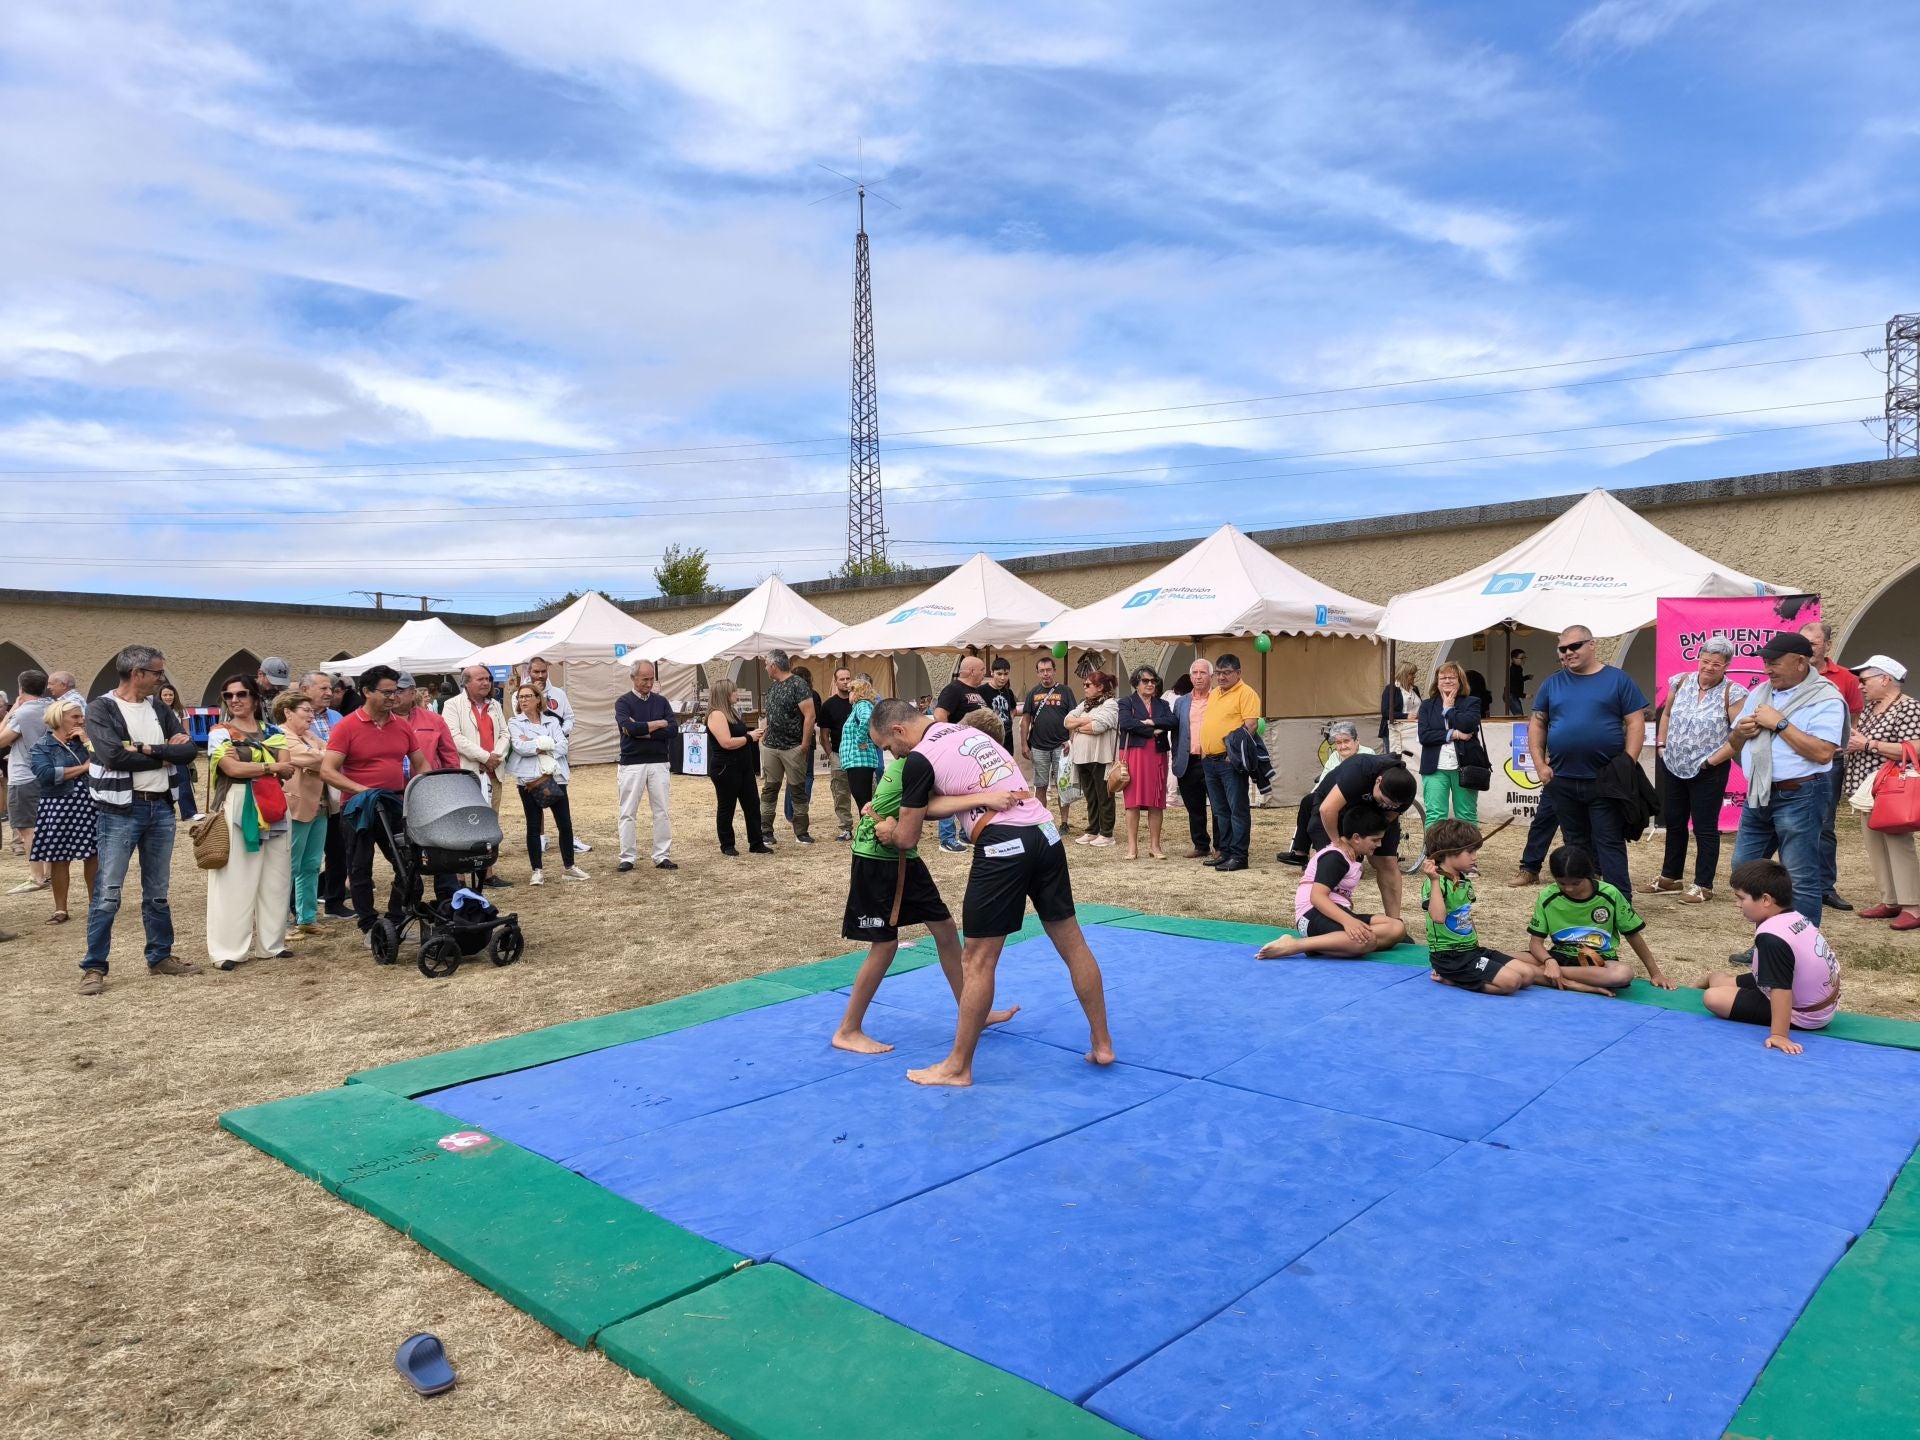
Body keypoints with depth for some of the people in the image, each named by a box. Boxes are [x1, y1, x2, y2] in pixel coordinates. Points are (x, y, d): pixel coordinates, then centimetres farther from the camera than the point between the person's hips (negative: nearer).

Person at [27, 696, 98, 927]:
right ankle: (60, 909, 12)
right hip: (58, 808, -3)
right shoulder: (42, 746, -2)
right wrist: (83, 768, -14)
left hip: (89, 805, 3)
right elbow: (45, 774, -18)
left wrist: (88, 742, -8)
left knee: (93, 855, 5)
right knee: (59, 859, 3)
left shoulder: (86, 738, 10)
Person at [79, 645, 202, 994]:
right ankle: (94, 967, 7)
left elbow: (189, 749, -1)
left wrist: (147, 749, -14)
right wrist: (164, 755, -11)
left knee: (157, 893, 14)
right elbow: (114, 755, -21)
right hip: (119, 811, -6)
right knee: (107, 894, -2)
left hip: (160, 808, 6)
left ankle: (161, 957, 23)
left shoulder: (159, 710, 11)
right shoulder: (101, 709, -7)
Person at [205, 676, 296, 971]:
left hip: (274, 809, 4)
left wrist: (247, 763, -12)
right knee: (235, 880, -5)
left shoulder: (274, 732, 12)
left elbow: (287, 770, 0)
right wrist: (270, 766, -6)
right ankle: (229, 949, -2)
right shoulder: (219, 733, 2)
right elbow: (232, 768, -13)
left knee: (275, 879, 6)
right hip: (237, 809, -4)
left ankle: (271, 943, 14)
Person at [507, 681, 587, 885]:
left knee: (565, 824, 3)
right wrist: (547, 743, -9)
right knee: (534, 826, 3)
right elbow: (519, 747, -12)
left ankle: (568, 866, 15)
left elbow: (563, 746, -3)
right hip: (529, 779, -2)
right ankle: (537, 871, 11)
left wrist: (534, 745, -11)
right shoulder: (514, 723, 5)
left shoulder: (552, 721, 11)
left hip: (554, 777, 2)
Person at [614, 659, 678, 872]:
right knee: (628, 813, 3)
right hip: (631, 764, -2)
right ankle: (627, 858, 11)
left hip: (659, 763, 3)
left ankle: (662, 856, 11)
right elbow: (629, 727, -19)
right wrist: (657, 723, -9)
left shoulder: (661, 701, 8)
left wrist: (643, 731, -12)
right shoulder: (623, 702, 0)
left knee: (662, 812, 4)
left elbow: (671, 730, -5)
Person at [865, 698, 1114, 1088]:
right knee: (1073, 945, 15)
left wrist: (889, 830, 24)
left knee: (977, 961, 3)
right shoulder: (969, 731, 21)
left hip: (1003, 847, -8)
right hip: (1045, 833, 8)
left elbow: (907, 839, 5)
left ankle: (958, 1068, 13)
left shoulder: (920, 759, -2)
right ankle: (1102, 1044, 26)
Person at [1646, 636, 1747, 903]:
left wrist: (1713, 760, -14)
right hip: (1674, 766, 6)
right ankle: (1670, 877, 29)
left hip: (1708, 772, -5)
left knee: (1705, 827, 2)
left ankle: (1703, 886, 11)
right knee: (1673, 822, 15)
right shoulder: (1681, 682, 3)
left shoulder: (1732, 693, -12)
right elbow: (1666, 714, 16)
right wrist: (1661, 744, 8)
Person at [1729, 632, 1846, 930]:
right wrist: (1741, 730, -2)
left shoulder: (1824, 699, -10)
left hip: (1798, 797, -8)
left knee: (1802, 880, -1)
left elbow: (1823, 752, -23)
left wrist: (1780, 723, -19)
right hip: (1758, 796, 8)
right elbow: (1735, 741, 21)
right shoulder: (1761, 692, 13)